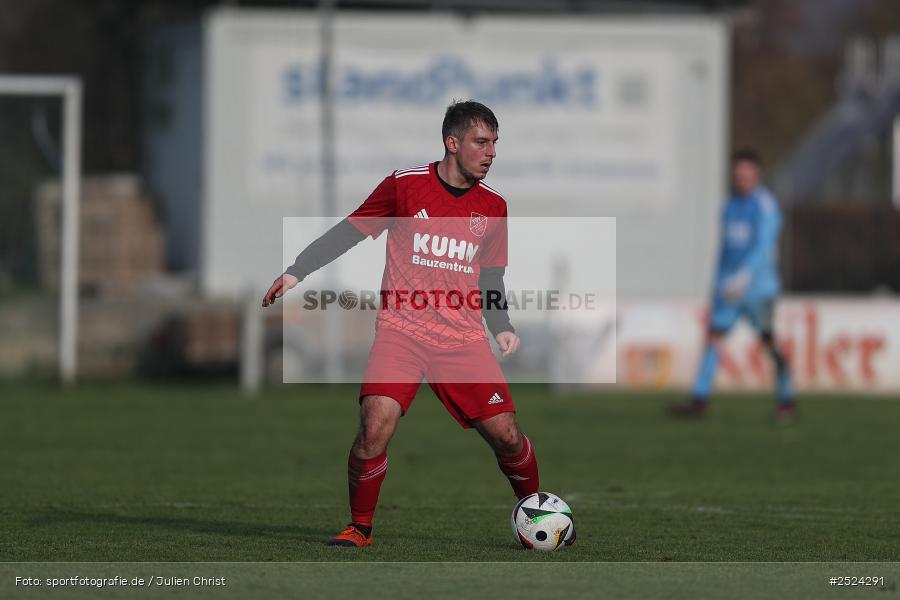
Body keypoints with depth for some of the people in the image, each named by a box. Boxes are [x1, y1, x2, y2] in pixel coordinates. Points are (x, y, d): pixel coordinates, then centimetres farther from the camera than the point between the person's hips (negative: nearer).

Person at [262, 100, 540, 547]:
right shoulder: (405, 186, -3)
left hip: (463, 338, 3)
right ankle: (360, 527, 0)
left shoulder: (493, 206, 8)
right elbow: (348, 232, 3)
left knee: (506, 435, -4)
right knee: (375, 428, -21)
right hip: (401, 331, -3)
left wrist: (502, 328, 4)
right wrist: (295, 272, -4)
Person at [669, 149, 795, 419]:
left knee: (769, 342, 0)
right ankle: (699, 399, -11)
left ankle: (786, 400, 15)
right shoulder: (730, 206, 13)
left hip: (758, 286, -6)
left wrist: (743, 277, -29)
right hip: (729, 285, 6)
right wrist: (718, 282, 20)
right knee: (713, 335, -6)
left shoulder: (764, 205, -9)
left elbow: (763, 247, -19)